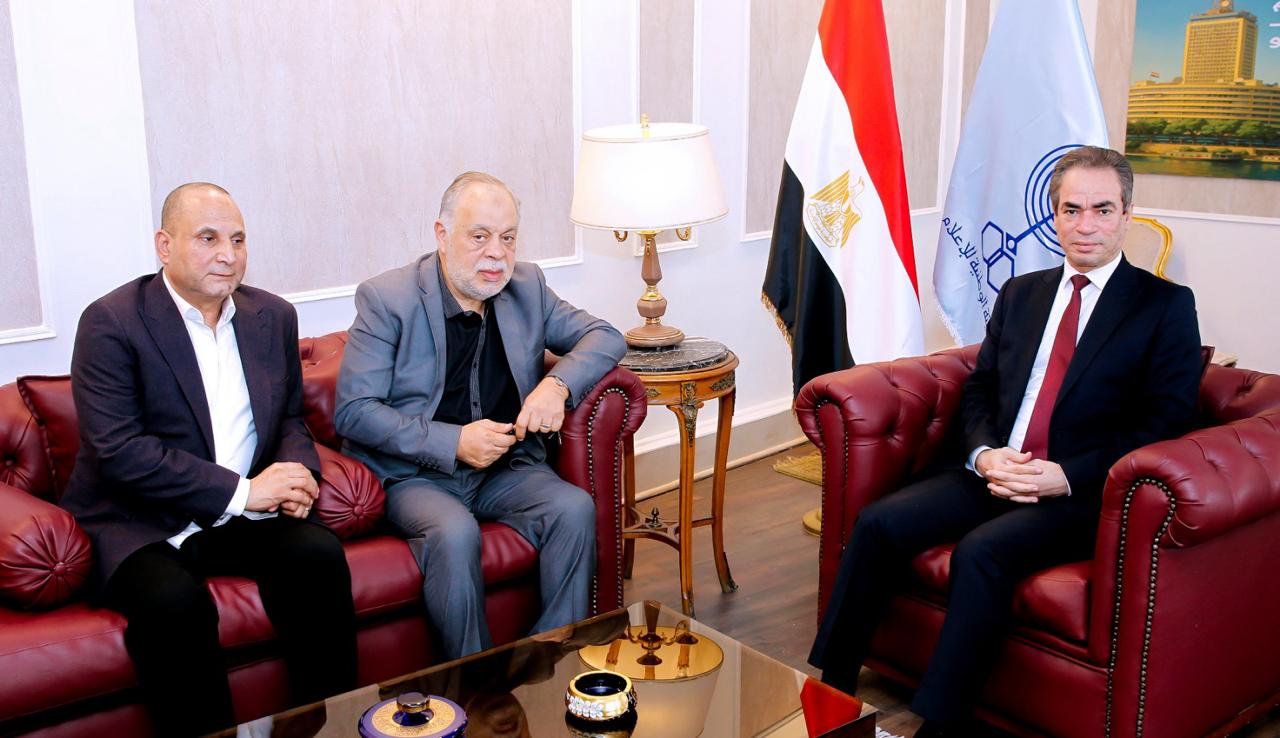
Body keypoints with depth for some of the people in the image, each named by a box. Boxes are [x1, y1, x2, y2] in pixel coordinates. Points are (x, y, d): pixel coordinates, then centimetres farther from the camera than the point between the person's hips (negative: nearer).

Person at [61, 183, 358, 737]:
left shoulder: (274, 316, 9)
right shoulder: (111, 322, -9)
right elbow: (118, 451, -17)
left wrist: (295, 474, -6)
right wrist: (240, 491, -19)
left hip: (241, 517, 5)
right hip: (138, 524, -4)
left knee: (320, 554, -23)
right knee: (175, 600, -33)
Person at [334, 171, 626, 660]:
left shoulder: (527, 286, 7)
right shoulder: (386, 299, -7)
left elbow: (605, 337, 10)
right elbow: (352, 412, -10)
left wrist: (559, 384, -12)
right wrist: (452, 442, -19)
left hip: (506, 470, 4)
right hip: (414, 475, -4)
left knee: (575, 509, -24)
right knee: (455, 533, -34)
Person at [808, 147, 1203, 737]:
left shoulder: (1166, 306, 3)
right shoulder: (1020, 294, 18)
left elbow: (1165, 423, -5)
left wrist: (1067, 477, -16)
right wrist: (985, 454, -5)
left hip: (1084, 493, -5)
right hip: (995, 473, 5)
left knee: (982, 550, -33)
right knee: (878, 522, -18)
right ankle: (829, 690, -11)